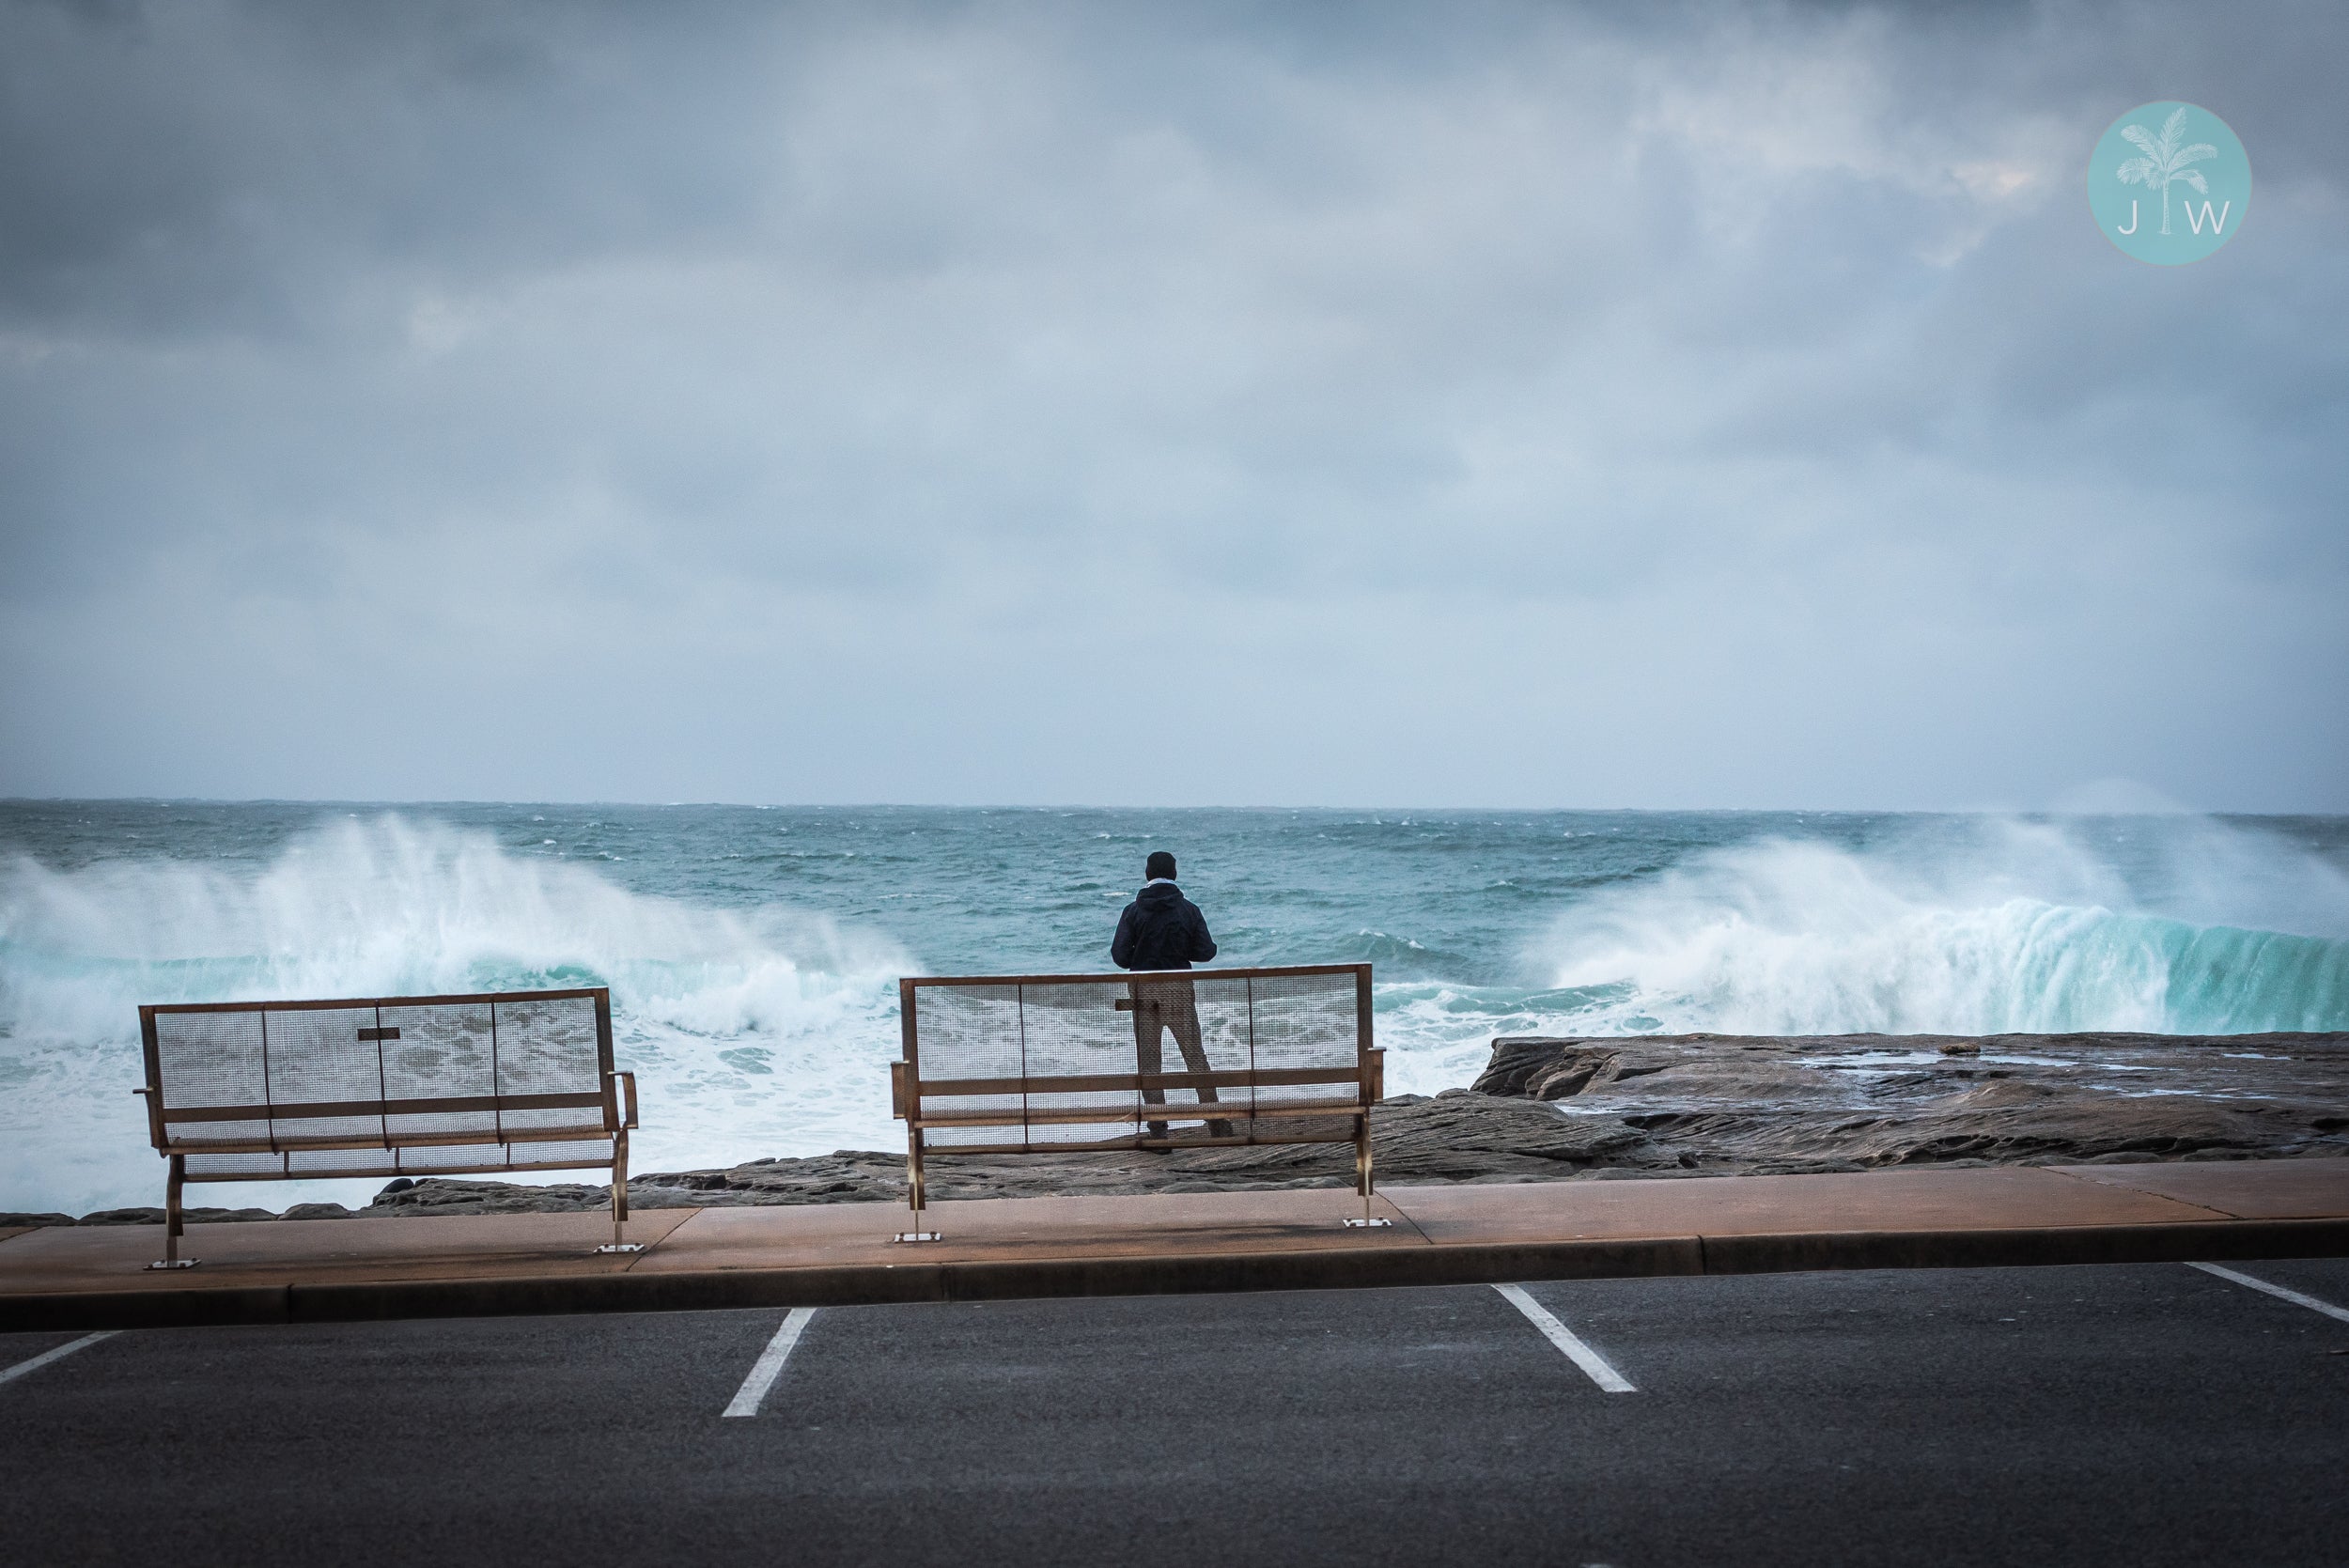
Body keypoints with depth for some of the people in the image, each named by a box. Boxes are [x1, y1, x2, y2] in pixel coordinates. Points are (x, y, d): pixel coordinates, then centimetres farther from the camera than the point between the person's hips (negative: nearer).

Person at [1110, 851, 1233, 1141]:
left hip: (1142, 990, 0)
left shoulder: (1134, 911, -2)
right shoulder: (1188, 910, -1)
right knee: (1195, 1055, 7)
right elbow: (1206, 951, -2)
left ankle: (1157, 1126, 1)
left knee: (1148, 1060, 5)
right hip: (1178, 988, 0)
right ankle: (1216, 1121, 6)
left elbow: (1119, 954, -6)